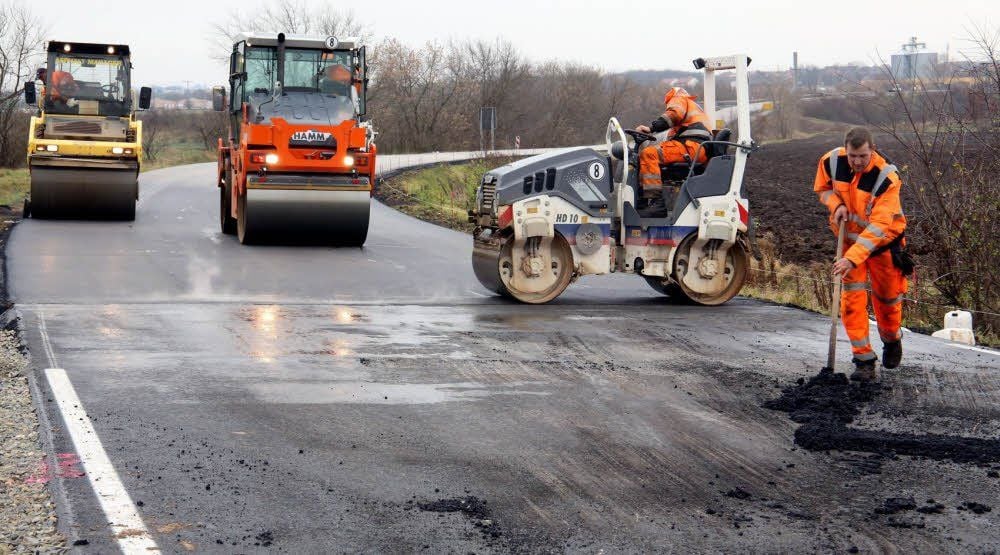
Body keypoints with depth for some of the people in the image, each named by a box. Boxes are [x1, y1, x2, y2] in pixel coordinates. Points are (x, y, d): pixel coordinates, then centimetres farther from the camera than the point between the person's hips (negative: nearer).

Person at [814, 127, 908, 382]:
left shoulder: (887, 177, -30)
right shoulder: (831, 161, -18)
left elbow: (879, 226, -34)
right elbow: (823, 187, 6)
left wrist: (852, 258, -41)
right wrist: (836, 205, -17)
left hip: (883, 240, -3)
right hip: (850, 236, 3)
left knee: (887, 295, 11)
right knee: (852, 296, -9)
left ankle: (892, 340, 42)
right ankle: (864, 360, -5)